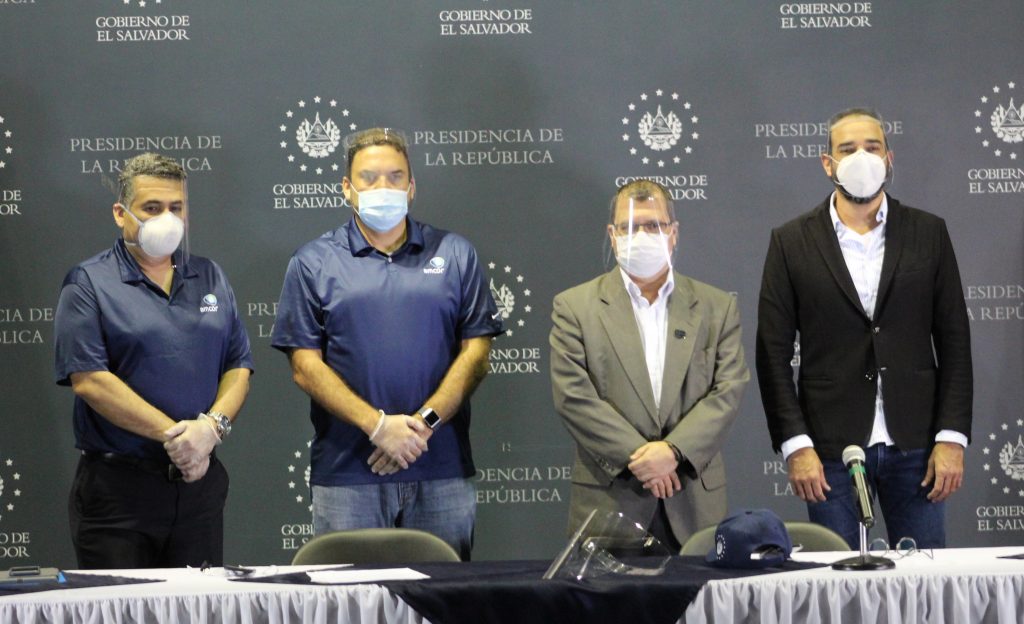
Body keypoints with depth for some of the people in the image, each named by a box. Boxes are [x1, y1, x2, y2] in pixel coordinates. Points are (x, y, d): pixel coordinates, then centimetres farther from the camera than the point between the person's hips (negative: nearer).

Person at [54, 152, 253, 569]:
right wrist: (173, 434, -15)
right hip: (117, 484, -4)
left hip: (199, 482, 4)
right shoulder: (88, 284, -2)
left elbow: (238, 367, 11)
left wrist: (213, 425, -10)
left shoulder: (211, 280, 14)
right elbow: (88, 380, -12)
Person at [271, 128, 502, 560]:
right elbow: (305, 366, -1)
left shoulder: (454, 254, 11)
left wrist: (425, 421, -9)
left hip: (441, 472, 1)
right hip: (346, 472, -1)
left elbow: (476, 351, 5)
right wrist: (378, 425, -13)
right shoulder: (313, 264, 6)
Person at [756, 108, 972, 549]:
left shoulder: (928, 234, 8)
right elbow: (774, 352, 2)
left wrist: (952, 437, -2)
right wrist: (795, 445, -7)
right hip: (831, 448, -1)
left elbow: (954, 342, 6)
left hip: (915, 446, 1)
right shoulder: (792, 243, 4)